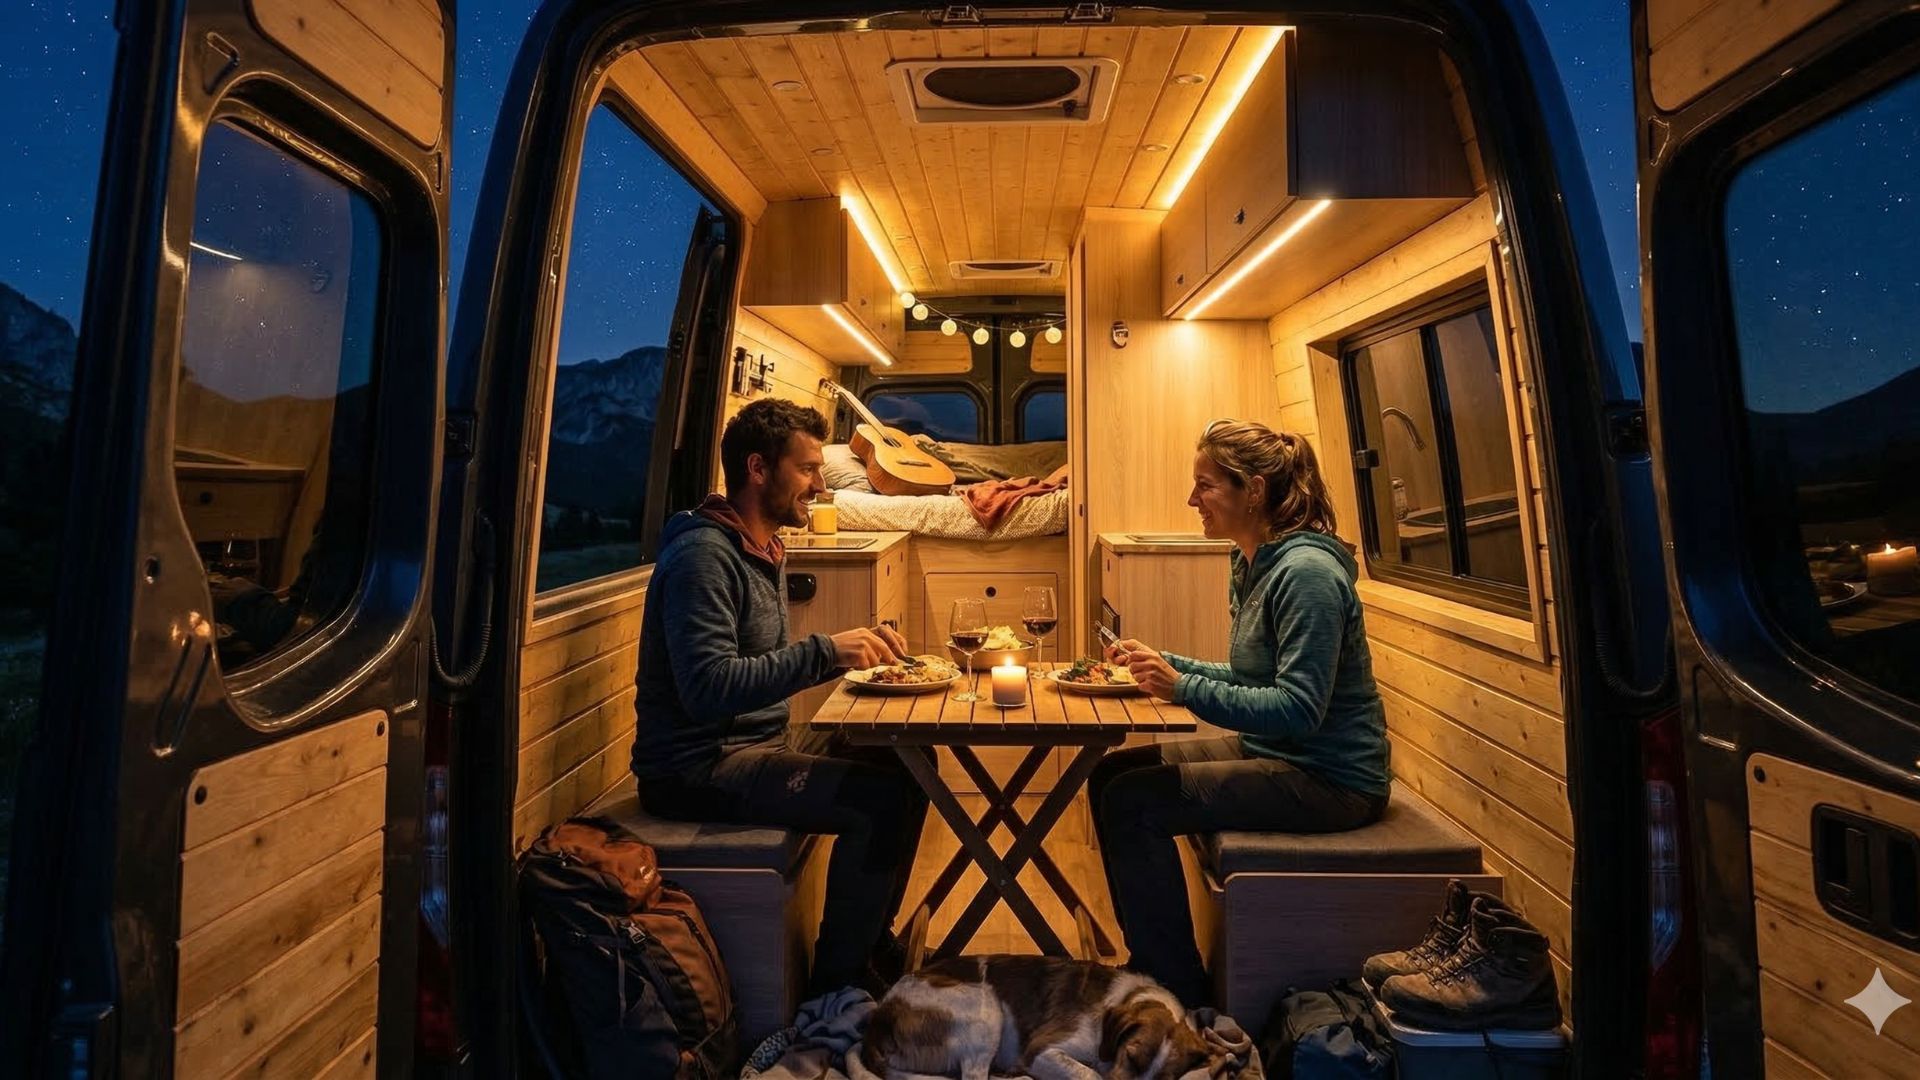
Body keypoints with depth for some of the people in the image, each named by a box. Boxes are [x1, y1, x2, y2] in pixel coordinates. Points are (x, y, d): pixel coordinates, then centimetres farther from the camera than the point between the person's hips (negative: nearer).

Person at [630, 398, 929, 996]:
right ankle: (834, 988, -4)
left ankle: (872, 942, 19)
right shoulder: (703, 555, -17)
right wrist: (827, 651, -27)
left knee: (910, 765, 4)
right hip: (697, 767, -10)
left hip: (763, 741, 10)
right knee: (880, 799, -23)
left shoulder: (765, 550, 13)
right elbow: (709, 689, -28)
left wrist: (855, 648, 3)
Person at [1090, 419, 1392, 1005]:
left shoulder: (1305, 572, -21)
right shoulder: (1254, 564, 8)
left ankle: (1182, 997, -2)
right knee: (1110, 773, 5)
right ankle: (1148, 958, 17)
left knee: (1133, 801, -19)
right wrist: (1162, 662, 5)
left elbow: (1298, 710, -27)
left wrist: (1183, 687, -28)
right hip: (1273, 752, 10)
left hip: (1328, 779, -10)